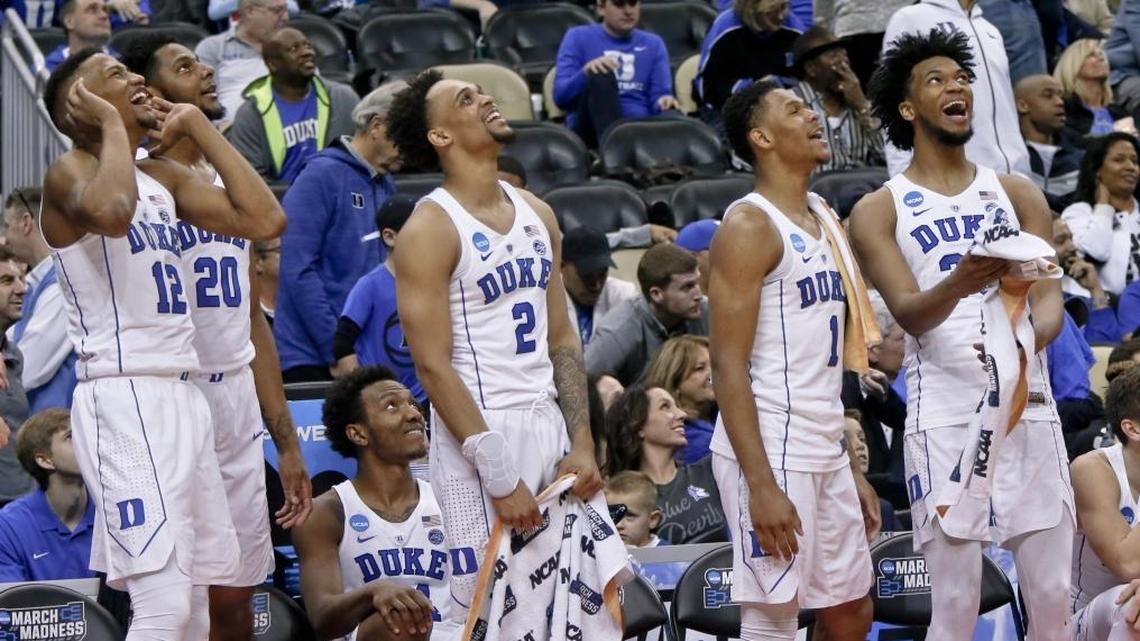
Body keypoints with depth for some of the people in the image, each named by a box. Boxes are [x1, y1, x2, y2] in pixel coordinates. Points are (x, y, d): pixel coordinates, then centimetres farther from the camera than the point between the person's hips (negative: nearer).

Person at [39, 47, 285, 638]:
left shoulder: (163, 177, 19)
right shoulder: (70, 172, -6)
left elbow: (265, 219, 8)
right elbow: (111, 211, -31)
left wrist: (198, 125, 12)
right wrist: (112, 124, -14)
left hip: (183, 397, 9)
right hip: (122, 398, -9)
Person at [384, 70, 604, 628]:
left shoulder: (537, 215, 12)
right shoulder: (431, 229, -10)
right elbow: (433, 365, -15)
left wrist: (582, 444, 3)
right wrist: (499, 476, -18)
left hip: (547, 426, 7)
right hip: (478, 435, -7)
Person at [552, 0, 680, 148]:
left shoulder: (653, 44, 19)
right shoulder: (578, 38, 11)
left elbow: (659, 96, 8)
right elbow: (560, 96, 0)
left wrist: (665, 102, -16)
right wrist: (586, 73, -20)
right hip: (592, 130, -2)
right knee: (601, 74, -32)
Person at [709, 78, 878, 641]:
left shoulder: (823, 220, 16)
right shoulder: (749, 226, -11)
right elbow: (728, 367, -16)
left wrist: (850, 469, 19)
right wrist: (761, 485, -22)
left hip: (826, 454, 9)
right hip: (770, 453, -9)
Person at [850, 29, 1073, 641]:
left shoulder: (1018, 194, 13)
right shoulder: (879, 211, 4)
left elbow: (1049, 297, 3)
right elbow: (910, 313, -9)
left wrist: (1028, 344, -21)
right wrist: (960, 285, -32)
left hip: (1031, 411, 3)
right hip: (946, 420, -3)